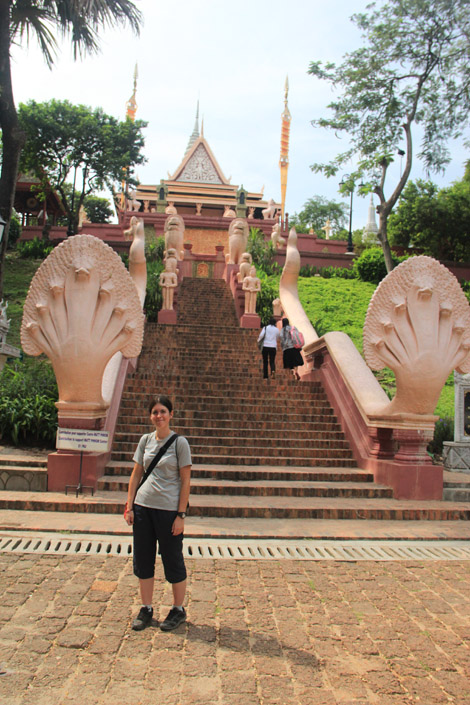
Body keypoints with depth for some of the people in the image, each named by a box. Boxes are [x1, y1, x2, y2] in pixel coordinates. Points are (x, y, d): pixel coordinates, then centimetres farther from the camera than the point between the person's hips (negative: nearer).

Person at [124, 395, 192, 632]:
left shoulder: (179, 442, -6)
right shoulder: (145, 440, 7)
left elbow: (185, 481, -7)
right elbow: (136, 474, 12)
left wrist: (181, 515, -11)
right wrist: (129, 506, 6)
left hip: (169, 509, -4)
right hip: (143, 506, 5)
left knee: (172, 560, 6)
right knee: (143, 559, 11)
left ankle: (178, 610, 23)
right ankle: (146, 609, 27)